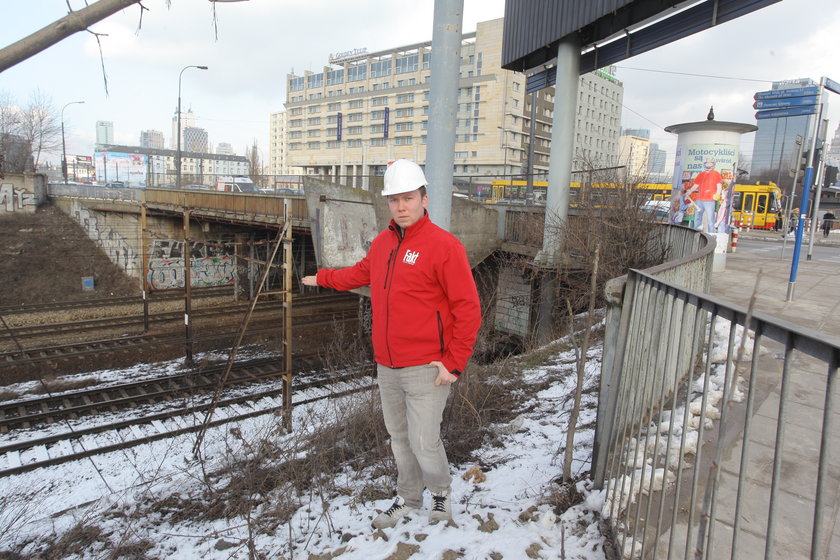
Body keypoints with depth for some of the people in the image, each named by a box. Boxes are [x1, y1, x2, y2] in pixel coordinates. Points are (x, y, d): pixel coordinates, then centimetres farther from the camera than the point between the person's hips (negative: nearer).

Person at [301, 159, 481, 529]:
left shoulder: (443, 245, -13)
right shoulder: (382, 243, 8)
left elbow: (468, 308, -14)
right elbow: (361, 273, 29)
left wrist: (455, 362, -15)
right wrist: (321, 279, 35)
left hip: (426, 369, -6)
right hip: (386, 366, 6)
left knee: (423, 443, -1)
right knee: (399, 438, 17)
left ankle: (441, 491, 30)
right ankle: (408, 499, 38)